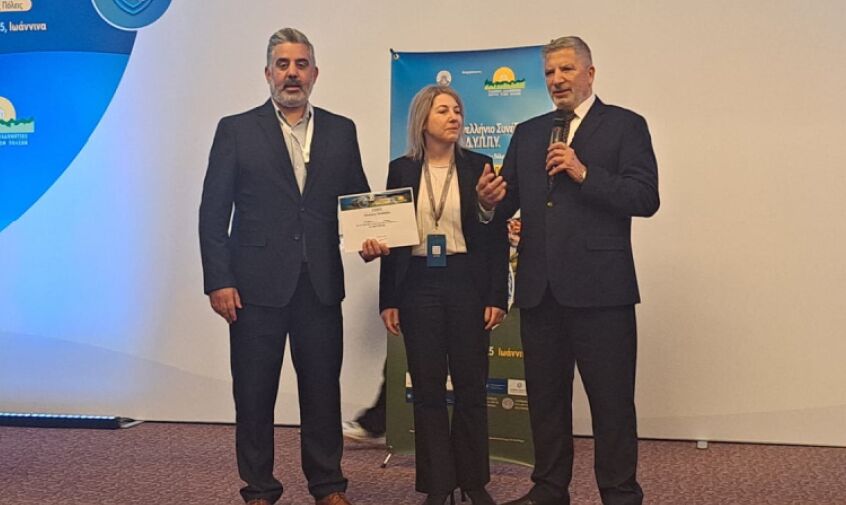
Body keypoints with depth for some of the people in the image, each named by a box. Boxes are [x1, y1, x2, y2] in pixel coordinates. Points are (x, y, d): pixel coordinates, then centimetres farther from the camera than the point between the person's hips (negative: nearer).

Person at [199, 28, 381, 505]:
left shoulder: (341, 131, 10)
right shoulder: (236, 130, 2)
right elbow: (213, 212, -1)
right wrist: (219, 281, -8)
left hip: (321, 283, 2)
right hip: (257, 284, -2)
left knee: (323, 388, 9)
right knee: (254, 392, 7)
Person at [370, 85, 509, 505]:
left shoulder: (478, 166, 3)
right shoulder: (401, 169, 5)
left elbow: (496, 234, 1)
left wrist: (497, 296, -5)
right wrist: (388, 300, 2)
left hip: (467, 282, 0)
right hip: (418, 284, 1)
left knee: (471, 385, 4)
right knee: (428, 387, 4)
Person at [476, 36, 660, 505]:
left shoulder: (624, 125, 2)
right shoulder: (527, 133, 16)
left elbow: (645, 198, -9)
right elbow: (508, 204, 10)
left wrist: (584, 174, -18)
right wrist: (490, 201, -13)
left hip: (599, 286, -5)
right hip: (539, 288, 5)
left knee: (612, 400, 1)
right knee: (545, 396, 14)